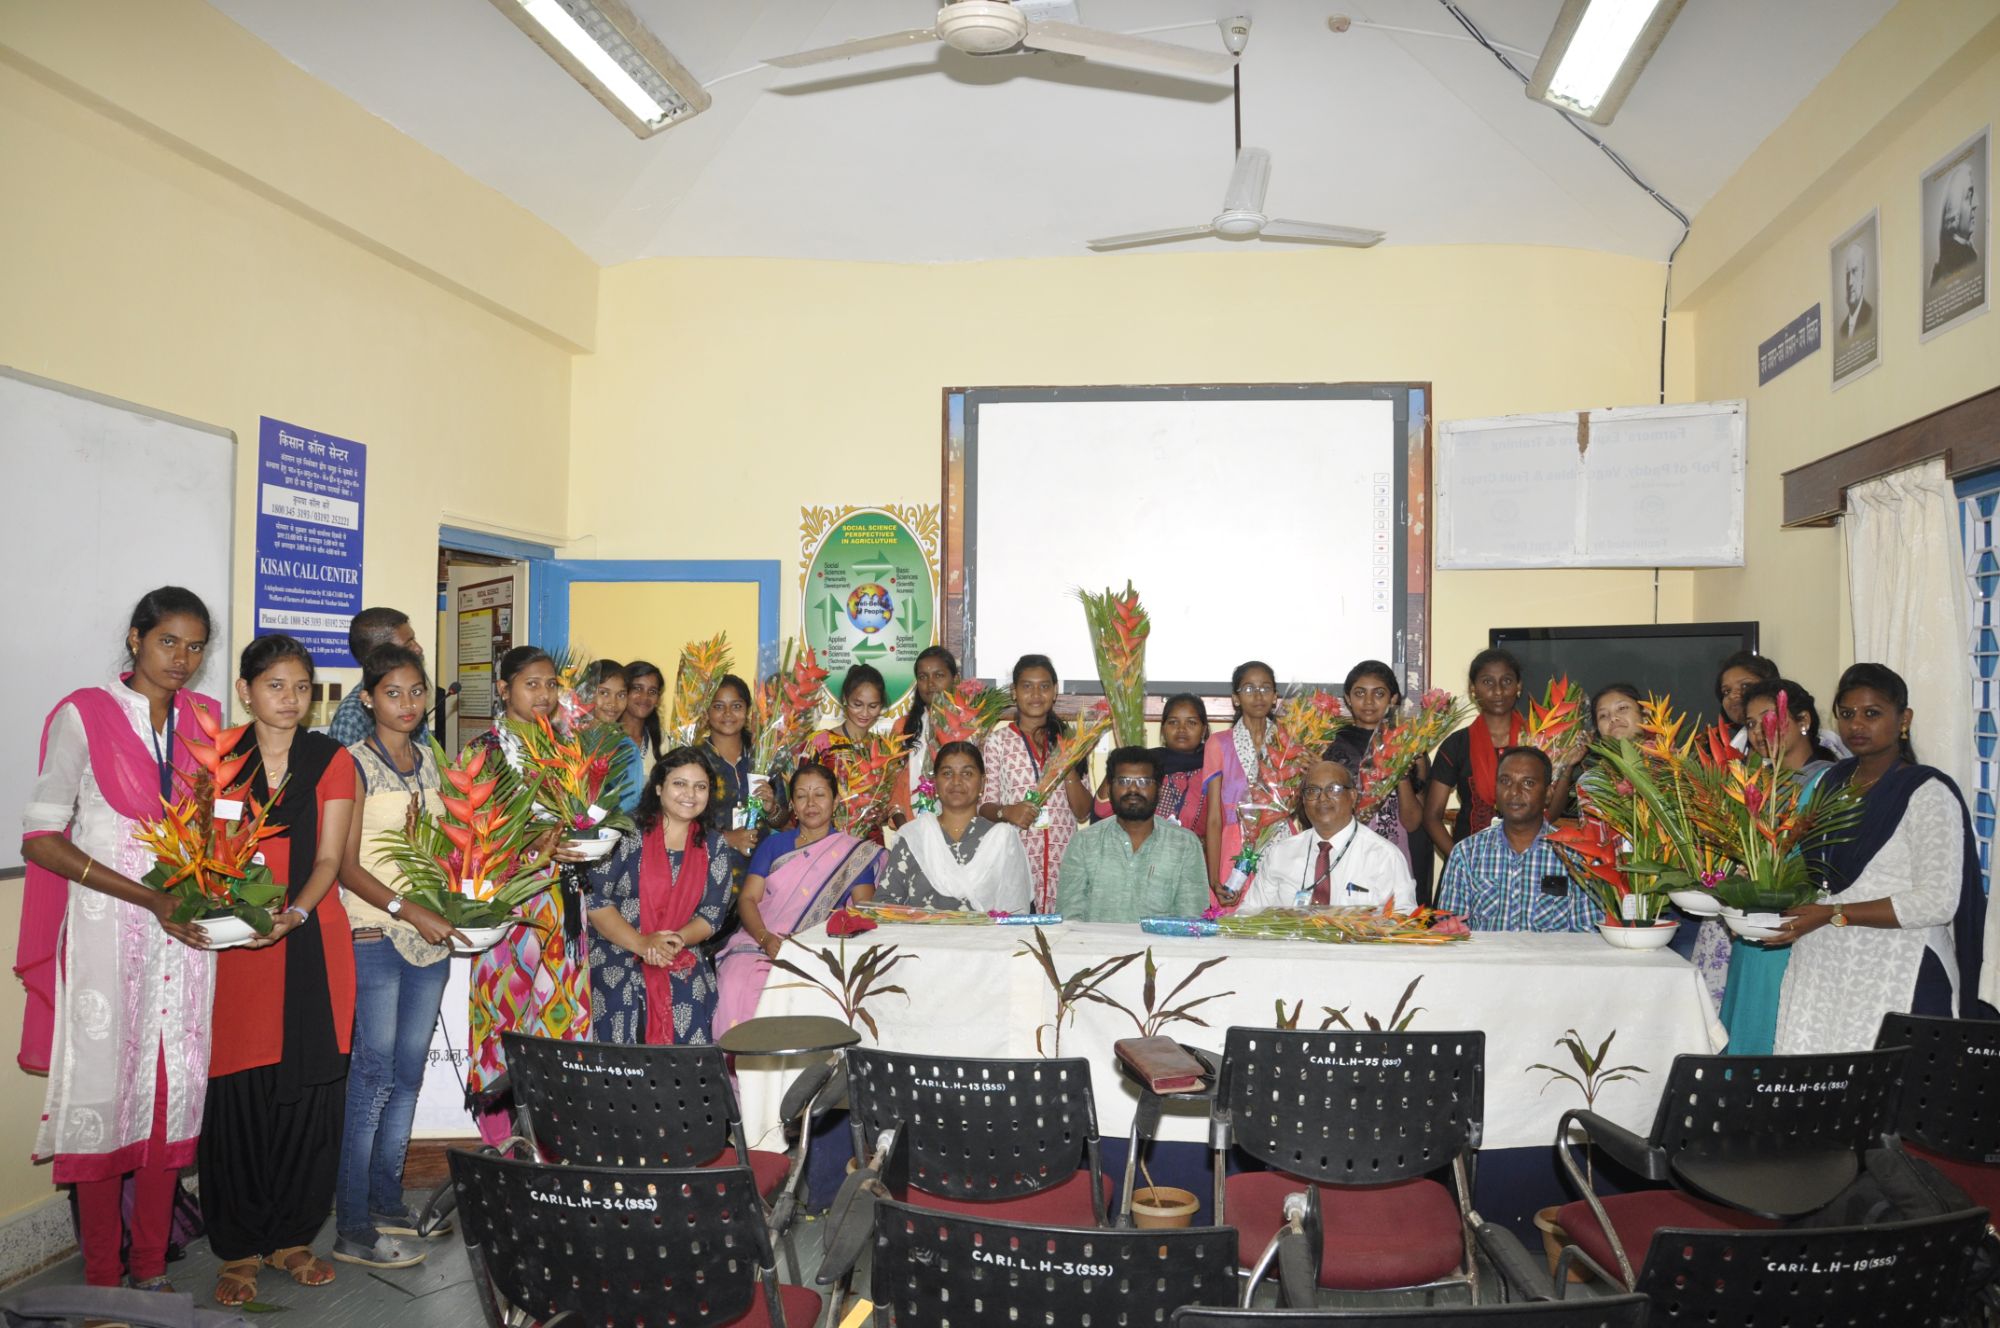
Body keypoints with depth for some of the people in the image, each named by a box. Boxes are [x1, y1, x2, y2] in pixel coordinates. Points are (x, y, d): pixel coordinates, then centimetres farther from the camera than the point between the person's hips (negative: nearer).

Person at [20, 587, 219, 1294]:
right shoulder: (84, 714, -6)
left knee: (172, 1090, 7)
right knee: (105, 1091, 1)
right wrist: (149, 897, -17)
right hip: (106, 928, -4)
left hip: (187, 930, 4)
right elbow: (40, 838, -9)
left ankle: (151, 1273, 21)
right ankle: (103, 1286, 15)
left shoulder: (205, 717, 8)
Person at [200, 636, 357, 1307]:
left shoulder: (332, 760, 5)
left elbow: (329, 858, -2)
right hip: (234, 945, 0)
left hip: (312, 945, 0)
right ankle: (239, 1248, 15)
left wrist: (293, 913, -18)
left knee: (310, 1091, 3)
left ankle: (291, 1235, 20)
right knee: (237, 1094, 0)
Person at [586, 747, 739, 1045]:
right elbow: (594, 899, -7)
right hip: (614, 955, -2)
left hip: (682, 960, 2)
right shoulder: (627, 834, -2)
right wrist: (641, 943, -15)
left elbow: (711, 915, 6)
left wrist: (678, 940, -13)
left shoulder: (716, 849, 8)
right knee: (621, 1008, -19)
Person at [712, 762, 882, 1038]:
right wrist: (765, 939, -12)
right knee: (737, 987, -31)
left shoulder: (855, 852, 12)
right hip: (758, 945, 2)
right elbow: (748, 898, 9)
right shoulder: (773, 844, 17)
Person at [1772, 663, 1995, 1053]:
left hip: (1894, 981, -5)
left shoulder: (1928, 794, -6)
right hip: (1820, 972, 6)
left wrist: (1834, 915, -18)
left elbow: (1937, 903, -14)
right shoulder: (1833, 780, 13)